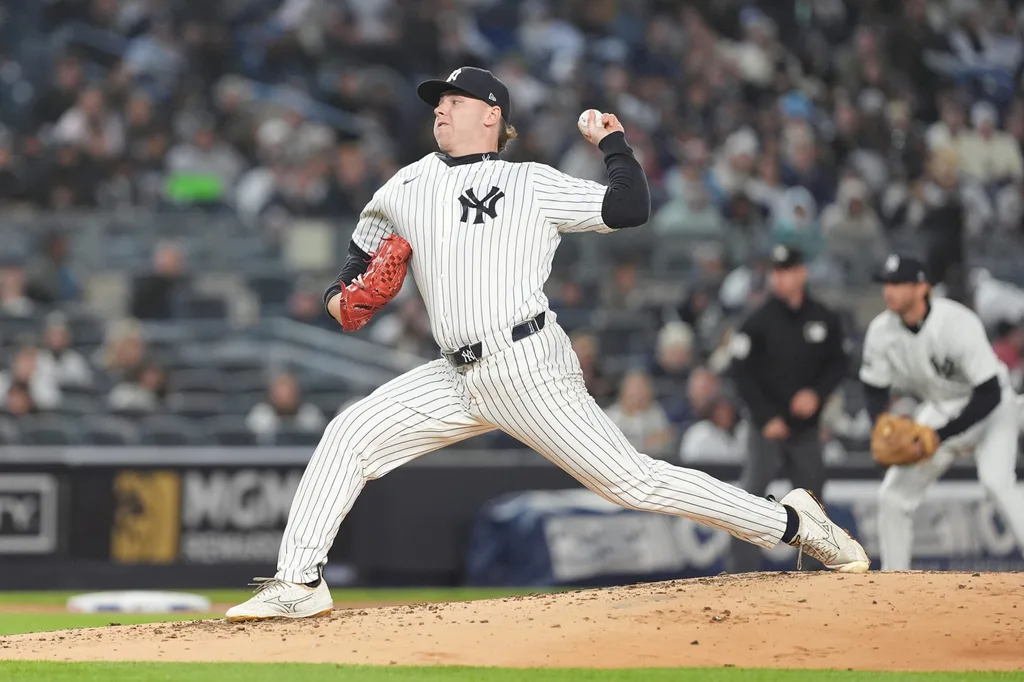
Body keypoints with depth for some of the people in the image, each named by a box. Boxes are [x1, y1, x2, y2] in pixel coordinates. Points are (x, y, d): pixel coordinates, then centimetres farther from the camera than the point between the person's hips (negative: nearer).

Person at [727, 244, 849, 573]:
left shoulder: (824, 319, 2)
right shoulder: (759, 321, -7)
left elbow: (838, 364, 9)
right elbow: (741, 372, -7)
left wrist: (817, 393, -9)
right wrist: (765, 418, -13)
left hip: (806, 427, 4)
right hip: (769, 426, -3)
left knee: (812, 495, 8)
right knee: (752, 494, -12)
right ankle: (743, 578, -12)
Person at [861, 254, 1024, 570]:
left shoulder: (958, 324, -32)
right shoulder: (881, 331, -14)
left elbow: (989, 395, -31)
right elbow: (874, 390, 0)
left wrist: (939, 437, -33)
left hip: (988, 410, -6)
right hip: (937, 410, 6)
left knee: (997, 481, -30)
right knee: (893, 495, 2)